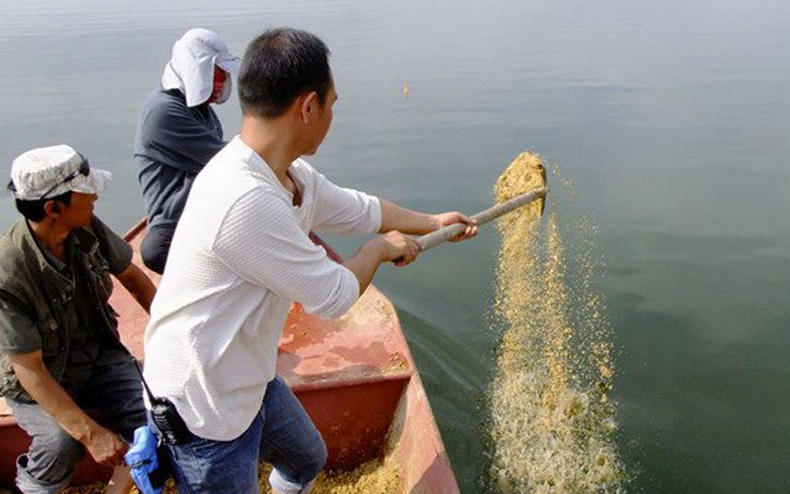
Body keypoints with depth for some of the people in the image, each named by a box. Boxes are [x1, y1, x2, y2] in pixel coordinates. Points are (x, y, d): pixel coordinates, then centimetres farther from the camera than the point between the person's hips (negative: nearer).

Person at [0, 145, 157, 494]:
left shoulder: (87, 230, -13)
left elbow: (131, 276, 6)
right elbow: (30, 370, -25)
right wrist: (91, 433, -30)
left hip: (98, 355, 4)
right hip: (41, 380, -4)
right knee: (61, 442, -30)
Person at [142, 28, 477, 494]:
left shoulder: (294, 177, -4)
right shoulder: (246, 200, -34)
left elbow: (360, 209, 16)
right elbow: (334, 296, -23)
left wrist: (431, 222, 28)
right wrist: (382, 249, -4)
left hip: (253, 380, 9)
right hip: (203, 410, -9)